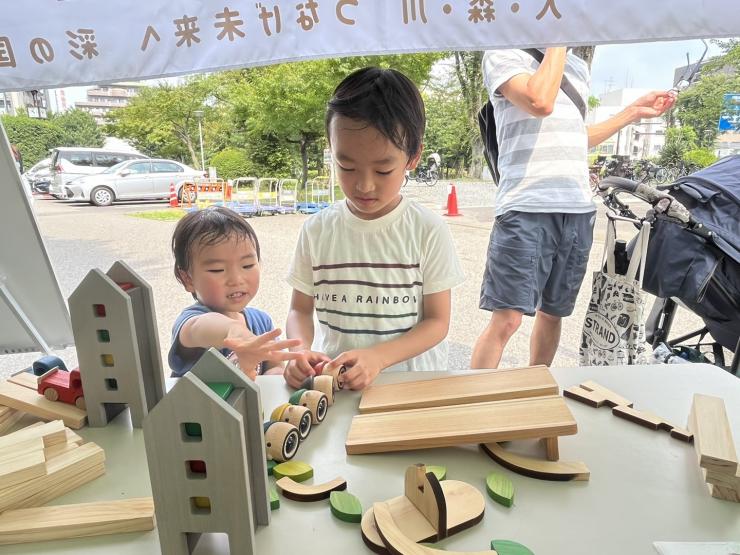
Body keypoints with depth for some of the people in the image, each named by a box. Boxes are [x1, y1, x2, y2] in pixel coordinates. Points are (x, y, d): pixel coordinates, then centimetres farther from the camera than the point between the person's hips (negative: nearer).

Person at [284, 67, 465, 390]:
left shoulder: (428, 231, -6)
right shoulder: (316, 230, 1)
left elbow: (437, 321, -4)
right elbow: (301, 308, 9)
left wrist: (377, 357, -20)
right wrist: (300, 352, -12)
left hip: (414, 380, -1)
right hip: (336, 382, 2)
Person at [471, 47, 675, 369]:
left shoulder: (578, 67, 23)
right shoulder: (502, 54, 1)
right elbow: (540, 102, -18)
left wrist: (634, 112, 25)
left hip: (580, 211, 7)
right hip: (526, 208, -7)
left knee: (553, 313, 13)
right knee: (506, 319, -12)